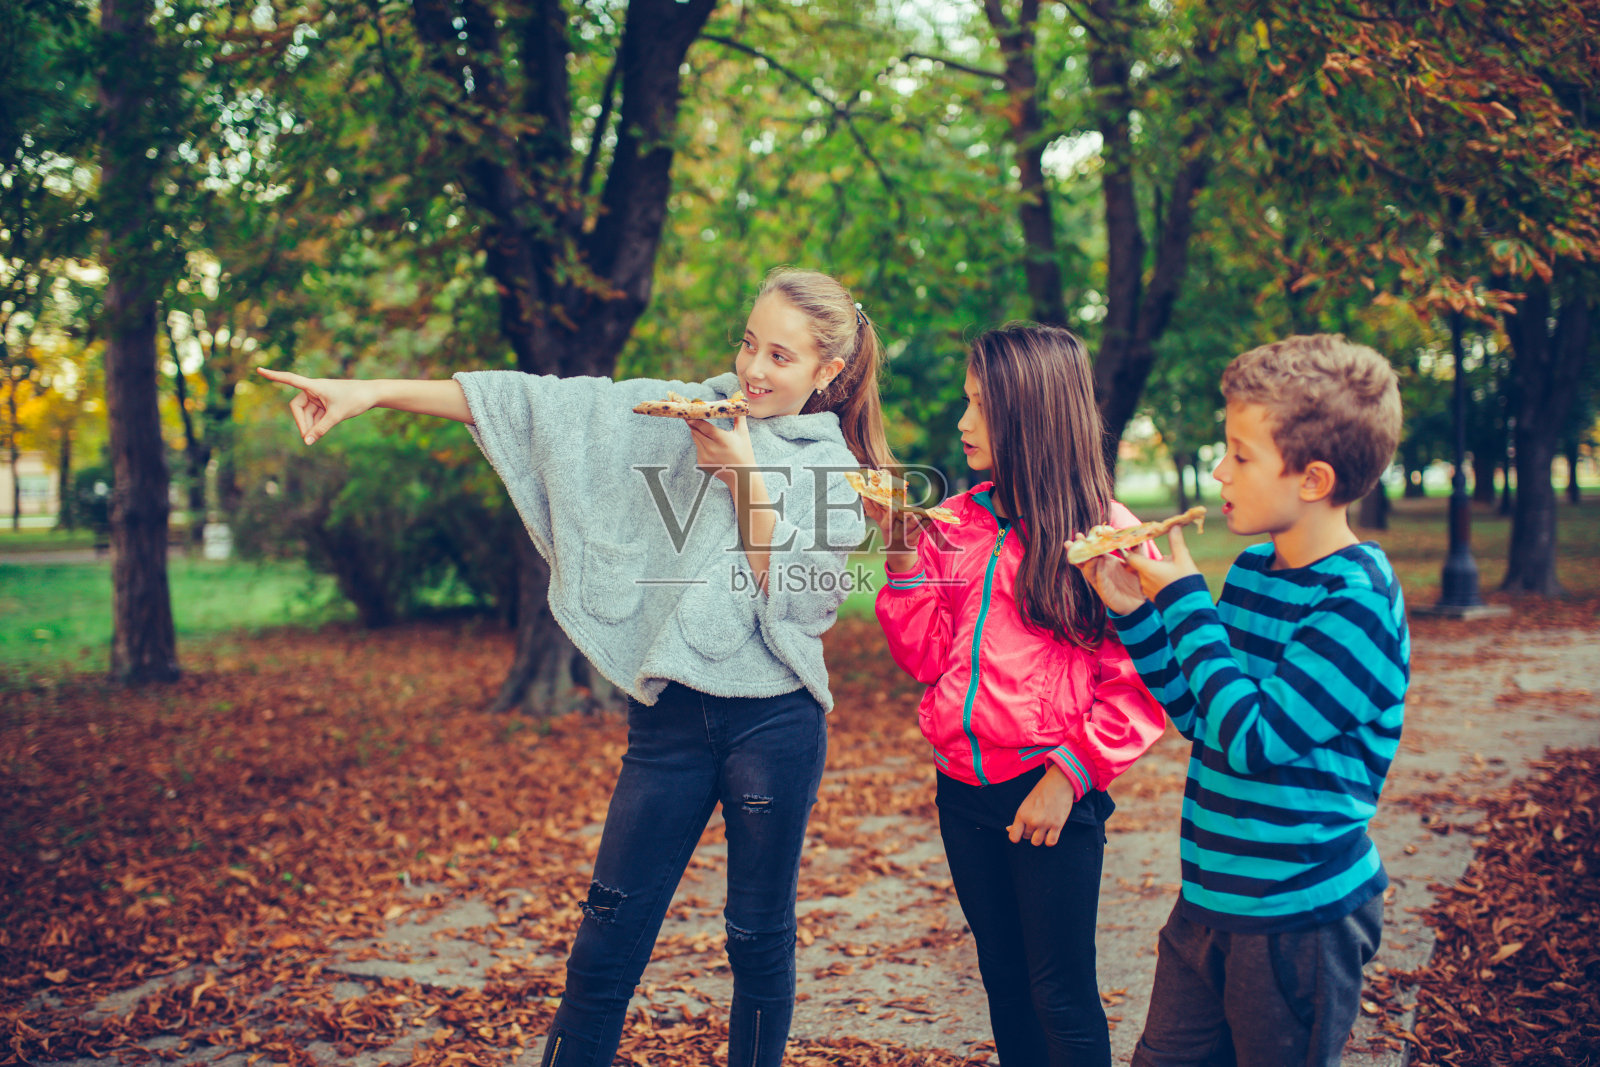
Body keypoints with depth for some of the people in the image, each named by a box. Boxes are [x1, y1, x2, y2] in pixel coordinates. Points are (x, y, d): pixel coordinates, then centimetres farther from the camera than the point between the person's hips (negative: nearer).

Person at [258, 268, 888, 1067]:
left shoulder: (837, 469, 2)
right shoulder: (674, 416, 5)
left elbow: (795, 600, -10)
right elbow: (537, 403, -1)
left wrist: (745, 476, -17)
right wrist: (373, 392, -6)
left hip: (774, 723, -1)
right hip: (670, 716, 1)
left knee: (759, 940, 10)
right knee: (606, 942, 2)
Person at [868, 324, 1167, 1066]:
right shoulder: (955, 523, 6)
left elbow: (1139, 687, -10)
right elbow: (928, 659, 3)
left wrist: (1072, 774, -16)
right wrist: (903, 551, -5)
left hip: (1050, 796, -5)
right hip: (965, 791, 5)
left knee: (1061, 996, 4)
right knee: (1003, 979, 17)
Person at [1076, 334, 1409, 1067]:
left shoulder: (1358, 601, -19)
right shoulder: (1253, 568, 4)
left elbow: (1254, 737, -24)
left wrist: (1184, 601, -17)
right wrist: (1134, 613, -1)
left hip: (1301, 915, -7)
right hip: (1209, 898, 8)